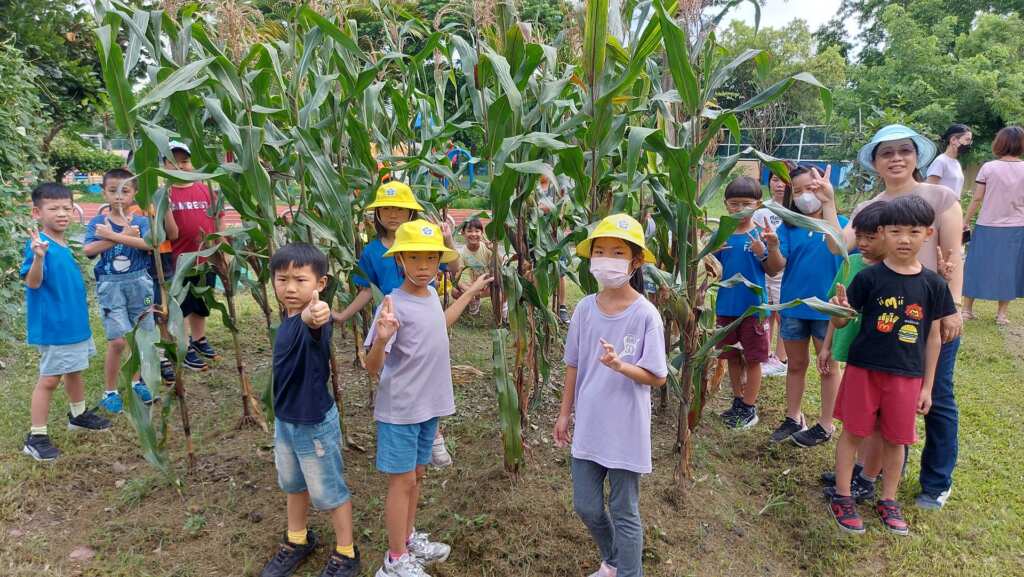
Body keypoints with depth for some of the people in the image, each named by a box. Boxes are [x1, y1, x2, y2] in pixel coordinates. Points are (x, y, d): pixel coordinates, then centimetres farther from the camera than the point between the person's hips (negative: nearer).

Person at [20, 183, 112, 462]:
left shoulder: (64, 244, 5)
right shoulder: (38, 243, -19)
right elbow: (33, 282, -30)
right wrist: (38, 257, -43)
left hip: (75, 321, 8)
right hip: (52, 325, -8)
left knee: (74, 370, 22)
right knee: (49, 378, 0)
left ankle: (78, 415, 41)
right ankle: (36, 437, 11)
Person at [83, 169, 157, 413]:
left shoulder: (141, 222, -1)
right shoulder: (98, 222, -2)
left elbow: (149, 244, -22)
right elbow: (88, 250, -19)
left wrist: (113, 235, -24)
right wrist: (124, 235, -20)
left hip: (139, 283, 2)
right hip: (110, 286, -2)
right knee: (118, 341, -7)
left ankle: (138, 382, 31)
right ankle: (110, 392, 10)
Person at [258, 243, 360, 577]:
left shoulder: (313, 319, -27)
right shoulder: (287, 321, -2)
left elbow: (314, 327, -54)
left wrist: (311, 317, -76)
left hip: (315, 422, -8)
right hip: (284, 419, 8)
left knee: (328, 492, 9)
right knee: (292, 485, 25)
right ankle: (298, 541, 48)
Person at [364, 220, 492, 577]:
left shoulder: (431, 294, 1)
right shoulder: (394, 305, -22)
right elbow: (373, 367, -22)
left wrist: (470, 293, 31)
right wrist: (381, 339, -44)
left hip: (429, 405, 8)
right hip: (400, 410, -7)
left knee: (417, 474, 20)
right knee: (402, 480, 5)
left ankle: (409, 539, 39)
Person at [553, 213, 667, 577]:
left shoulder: (645, 314, -15)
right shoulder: (585, 308, -2)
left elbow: (657, 377, -12)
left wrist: (620, 365, -29)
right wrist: (565, 413, 11)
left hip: (625, 430, -5)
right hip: (587, 426, 5)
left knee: (624, 513, 9)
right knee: (586, 506, 17)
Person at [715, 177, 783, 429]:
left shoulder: (760, 235, -6)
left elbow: (772, 271, -3)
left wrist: (764, 253, -22)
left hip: (753, 306, -3)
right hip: (726, 305, 4)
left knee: (753, 358, 7)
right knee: (732, 356, 15)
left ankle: (750, 407, 21)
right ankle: (738, 401, 31)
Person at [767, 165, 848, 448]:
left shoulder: (840, 223, -5)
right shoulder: (788, 226, -1)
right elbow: (777, 264, -10)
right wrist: (773, 246, -30)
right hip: (793, 307, 2)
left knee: (828, 367, 12)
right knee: (796, 365, 17)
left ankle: (826, 424, 25)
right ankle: (793, 418, 31)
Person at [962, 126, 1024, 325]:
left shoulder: (988, 168, -7)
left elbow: (977, 199, -6)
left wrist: (966, 221, 4)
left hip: (987, 227, -1)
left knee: (978, 265, 8)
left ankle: (967, 309, 14)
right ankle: (1002, 313, 13)